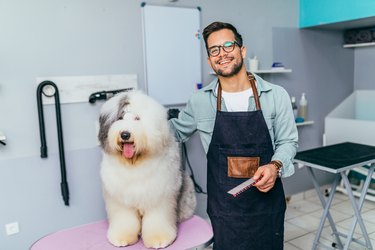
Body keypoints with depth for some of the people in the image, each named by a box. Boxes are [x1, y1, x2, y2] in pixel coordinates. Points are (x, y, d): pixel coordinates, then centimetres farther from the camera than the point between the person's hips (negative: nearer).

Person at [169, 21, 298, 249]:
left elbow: (288, 141, 1)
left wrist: (275, 166, -18)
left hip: (267, 199, 0)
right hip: (223, 203, 0)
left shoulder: (276, 95, -5)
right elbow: (177, 130, 15)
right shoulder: (200, 101, -2)